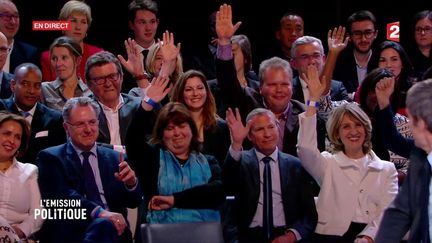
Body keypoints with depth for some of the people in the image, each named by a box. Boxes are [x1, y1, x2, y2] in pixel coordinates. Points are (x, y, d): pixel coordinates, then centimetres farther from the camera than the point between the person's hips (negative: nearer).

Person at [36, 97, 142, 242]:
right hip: (70, 229, -2)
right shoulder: (51, 158, 10)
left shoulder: (114, 158, 20)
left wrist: (131, 183, -11)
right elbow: (60, 195, -8)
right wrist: (98, 212, -24)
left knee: (104, 226, -35)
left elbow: (133, 202, 14)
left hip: (112, 228, 2)